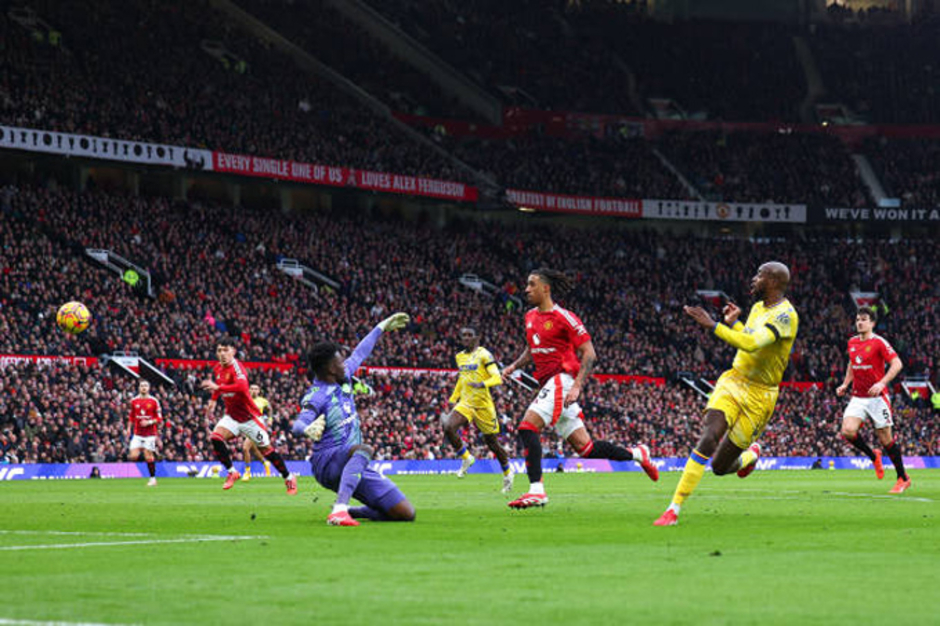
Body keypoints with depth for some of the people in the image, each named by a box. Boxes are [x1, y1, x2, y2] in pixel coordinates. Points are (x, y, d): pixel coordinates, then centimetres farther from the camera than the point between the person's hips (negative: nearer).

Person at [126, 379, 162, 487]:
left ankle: (153, 478, 7)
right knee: (133, 457, -11)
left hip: (150, 433, -2)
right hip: (137, 433, 2)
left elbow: (159, 418, -1)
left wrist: (149, 422, -15)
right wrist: (129, 428, 8)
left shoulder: (154, 401, -2)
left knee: (148, 456, -4)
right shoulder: (134, 401, 7)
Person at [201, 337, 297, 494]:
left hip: (249, 416, -6)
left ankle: (289, 478, 18)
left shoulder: (236, 367, -21)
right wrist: (213, 401, 18)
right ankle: (232, 472, -7)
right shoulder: (217, 369, 3)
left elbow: (242, 387, -42)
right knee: (216, 437, -20)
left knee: (265, 448, 2)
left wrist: (217, 387, -42)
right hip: (232, 415, 6)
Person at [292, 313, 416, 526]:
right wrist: (308, 429, -57)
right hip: (327, 463, -8)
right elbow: (299, 423, -33)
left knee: (406, 513, -2)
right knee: (363, 449, -42)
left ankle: (348, 511, 14)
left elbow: (359, 354, 28)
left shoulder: (344, 378, 9)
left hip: (356, 467, 8)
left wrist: (381, 327, 39)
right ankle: (339, 510, -53)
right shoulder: (316, 396, -15)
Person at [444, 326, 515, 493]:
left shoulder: (483, 354, -9)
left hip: (483, 404, -5)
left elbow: (497, 378, -16)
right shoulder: (459, 357, 11)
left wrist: (482, 384, -34)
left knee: (492, 442, 5)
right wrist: (453, 399, 25)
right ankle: (466, 458, -3)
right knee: (448, 427, -23)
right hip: (465, 403, 5)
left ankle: (507, 473, 29)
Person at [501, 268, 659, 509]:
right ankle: (637, 454, 23)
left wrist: (577, 386, -19)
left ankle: (536, 490, -26)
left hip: (563, 379, -8)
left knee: (527, 427, -23)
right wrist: (515, 365, 11)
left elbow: (589, 353, -10)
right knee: (584, 446, 8)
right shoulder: (530, 317, 15)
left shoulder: (563, 317, -9)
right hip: (549, 384, 8)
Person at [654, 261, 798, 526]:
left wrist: (713, 325, -30)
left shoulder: (785, 315, -17)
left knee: (720, 467, 0)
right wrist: (733, 323, 15)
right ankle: (674, 509, -21)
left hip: (759, 395, -5)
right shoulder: (758, 308, 11)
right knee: (708, 438, -21)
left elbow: (751, 344, -31)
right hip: (733, 381, 5)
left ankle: (751, 454, 37)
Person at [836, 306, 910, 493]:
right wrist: (845, 384, 14)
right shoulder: (852, 343, 10)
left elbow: (897, 364, -15)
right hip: (858, 398, 5)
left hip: (877, 397, -5)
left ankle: (903, 478, 15)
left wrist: (882, 383, -27)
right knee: (847, 431, -16)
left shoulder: (879, 342, -9)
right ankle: (873, 457, 10)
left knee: (885, 439, -2)